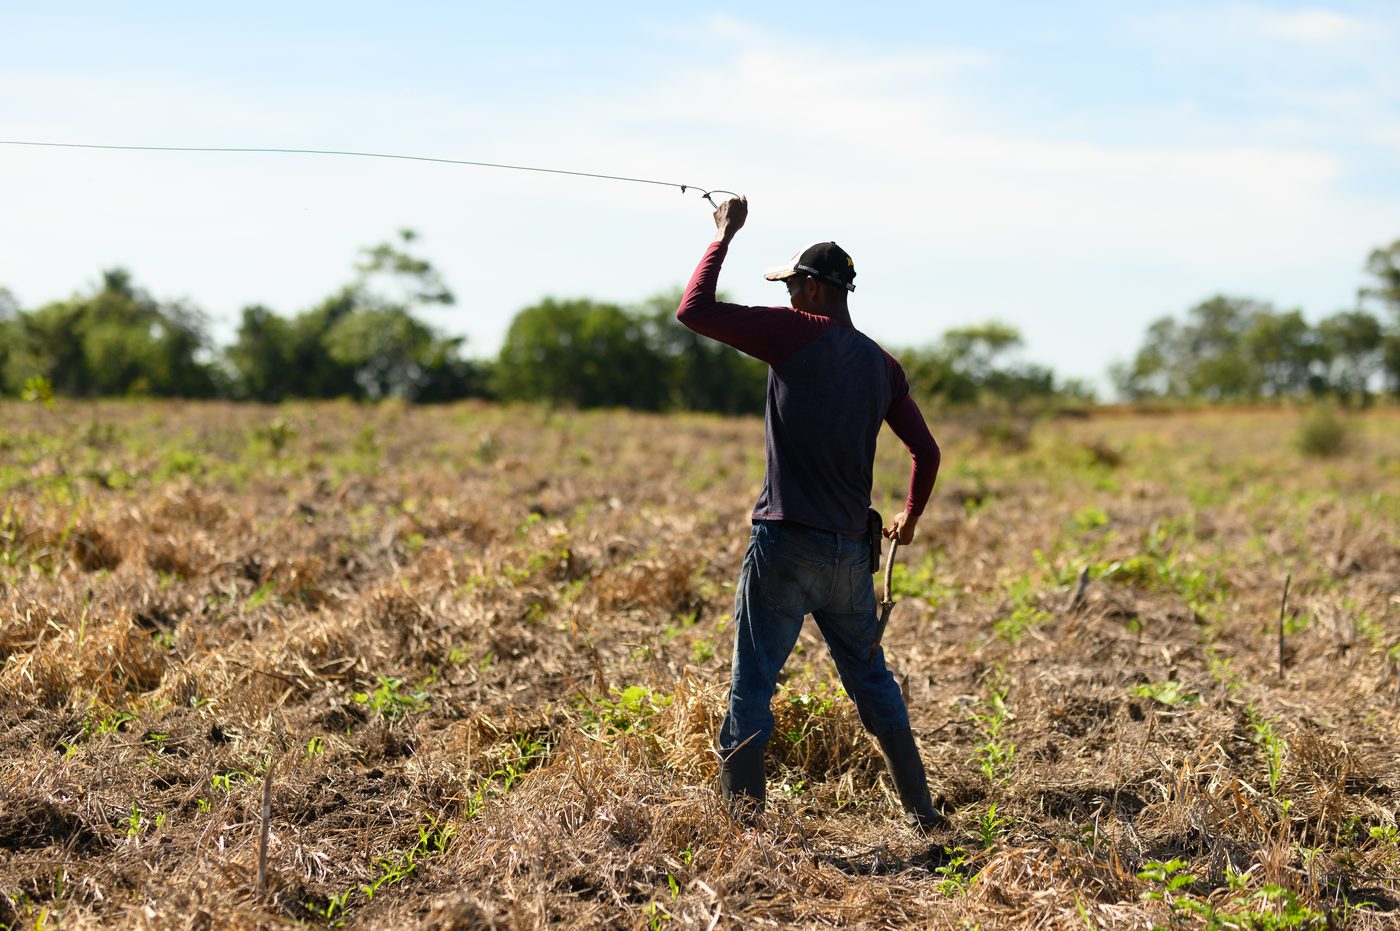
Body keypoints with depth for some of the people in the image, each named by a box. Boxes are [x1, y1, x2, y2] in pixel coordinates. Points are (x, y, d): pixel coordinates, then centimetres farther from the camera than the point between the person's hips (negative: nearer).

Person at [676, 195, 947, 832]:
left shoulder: (796, 333, -8)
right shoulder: (882, 364, 11)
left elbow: (693, 310, -9)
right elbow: (926, 451, 16)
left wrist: (724, 235, 3)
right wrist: (910, 518, 32)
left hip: (786, 545, -6)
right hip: (850, 550, 6)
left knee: (752, 689, -2)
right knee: (871, 680, 19)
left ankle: (743, 821, -6)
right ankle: (922, 812, 25)